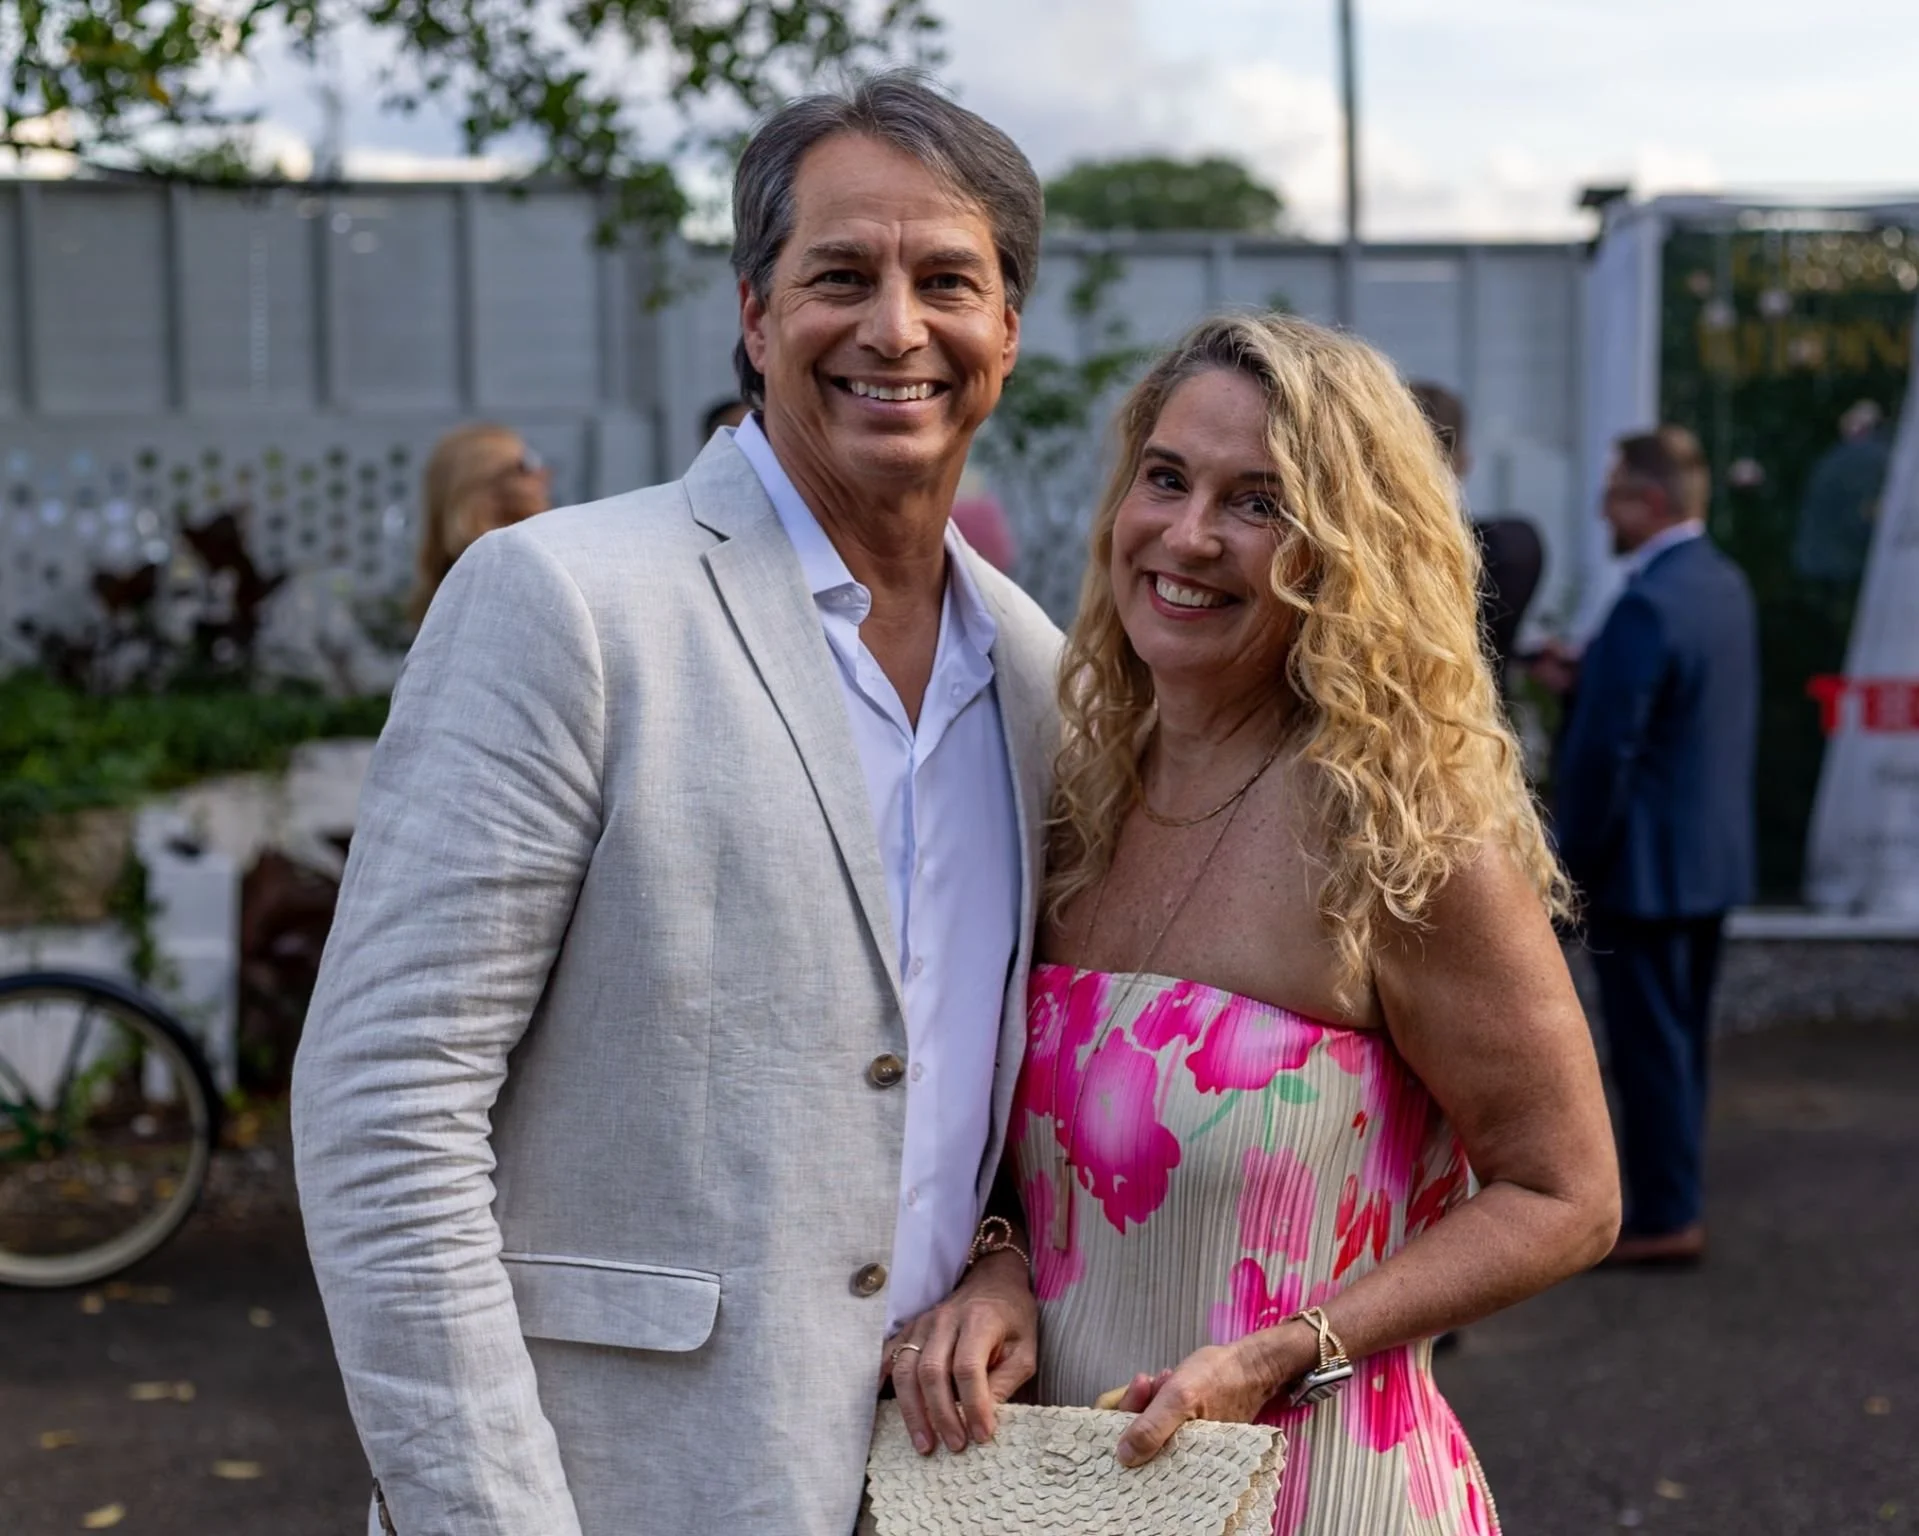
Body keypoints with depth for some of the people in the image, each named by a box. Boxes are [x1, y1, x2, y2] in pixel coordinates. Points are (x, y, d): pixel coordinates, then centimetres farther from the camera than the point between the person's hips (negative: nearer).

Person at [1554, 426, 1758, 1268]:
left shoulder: (1648, 605, -22)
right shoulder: (1725, 583, 8)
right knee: (1680, 1038, 18)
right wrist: (1588, 671, 10)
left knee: (1650, 1044, 0)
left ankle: (1664, 1218, 8)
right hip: (1715, 855, 10)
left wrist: (1572, 865, -13)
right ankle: (1667, 1193, 29)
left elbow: (1606, 750, -22)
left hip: (1646, 866, -10)